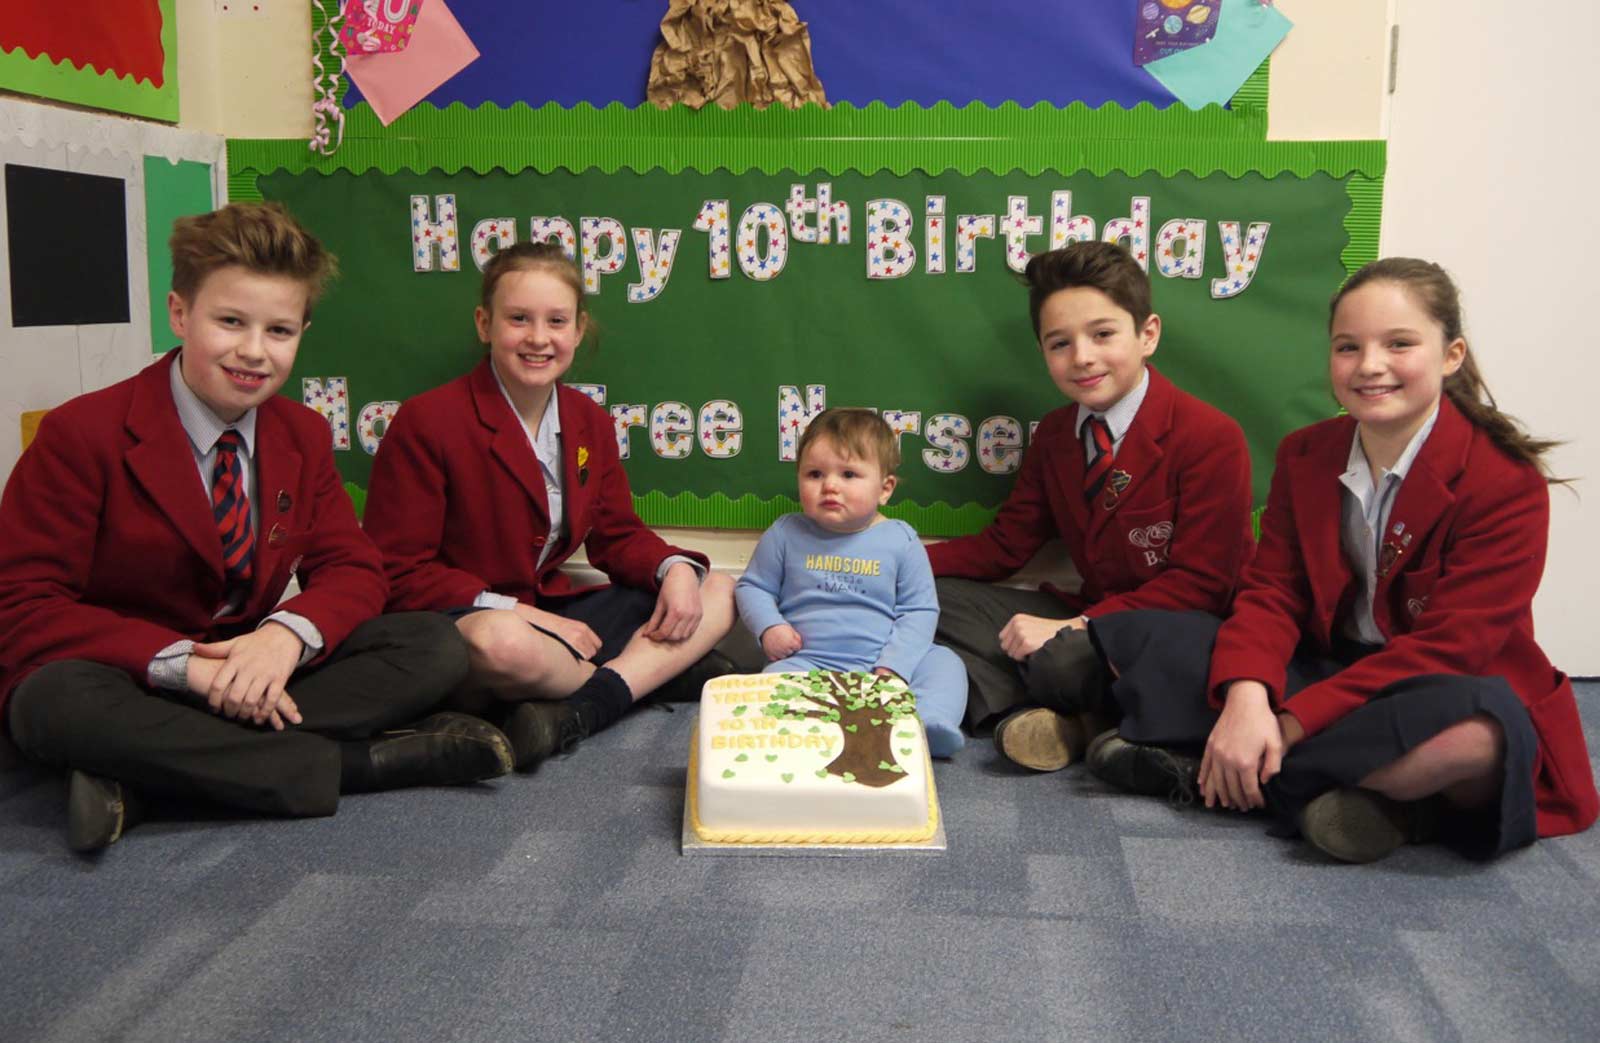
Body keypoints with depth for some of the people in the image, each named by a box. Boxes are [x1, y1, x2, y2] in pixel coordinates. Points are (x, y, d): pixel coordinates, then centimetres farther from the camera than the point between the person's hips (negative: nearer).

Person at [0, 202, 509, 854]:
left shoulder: (304, 437, 5)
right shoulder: (81, 434, -11)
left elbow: (352, 568, 2)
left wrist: (288, 634, -24)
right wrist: (183, 663, -30)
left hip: (246, 674, 5)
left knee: (435, 646, -16)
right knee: (58, 702, -39)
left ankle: (144, 776, -27)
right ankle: (367, 762, -33)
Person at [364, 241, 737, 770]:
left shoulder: (590, 423, 9)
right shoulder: (425, 422, -12)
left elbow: (617, 536, 15)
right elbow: (399, 573, -13)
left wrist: (675, 569, -9)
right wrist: (520, 613, -22)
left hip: (554, 615, 7)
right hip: (458, 624, -7)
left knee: (718, 593, 0)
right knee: (499, 644, -43)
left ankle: (574, 716, -23)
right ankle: (664, 669, -13)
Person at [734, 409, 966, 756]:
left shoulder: (901, 540, 2)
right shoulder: (785, 534, 3)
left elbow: (920, 610, 2)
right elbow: (751, 587, 14)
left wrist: (892, 667, -11)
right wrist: (769, 627, -7)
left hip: (881, 661, 1)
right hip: (808, 660, -1)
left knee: (944, 662, -18)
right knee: (775, 677, -30)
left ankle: (928, 723, -39)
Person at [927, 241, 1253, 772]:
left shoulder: (1211, 438, -15)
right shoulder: (1054, 434, 8)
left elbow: (1201, 583, -17)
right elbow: (1002, 547, 8)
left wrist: (1077, 625, -26)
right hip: (1092, 616, 8)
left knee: (1065, 661, -39)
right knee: (934, 597, -5)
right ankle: (1027, 712, -23)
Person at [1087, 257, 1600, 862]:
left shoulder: (1507, 482, -15)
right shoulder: (1305, 456, 2)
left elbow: (1446, 648, -20)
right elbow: (1271, 593, -5)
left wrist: (1290, 725, -26)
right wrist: (1246, 698, -27)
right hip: (1325, 671, 5)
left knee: (1478, 727, -42)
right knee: (1130, 639, -12)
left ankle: (1201, 775, -26)